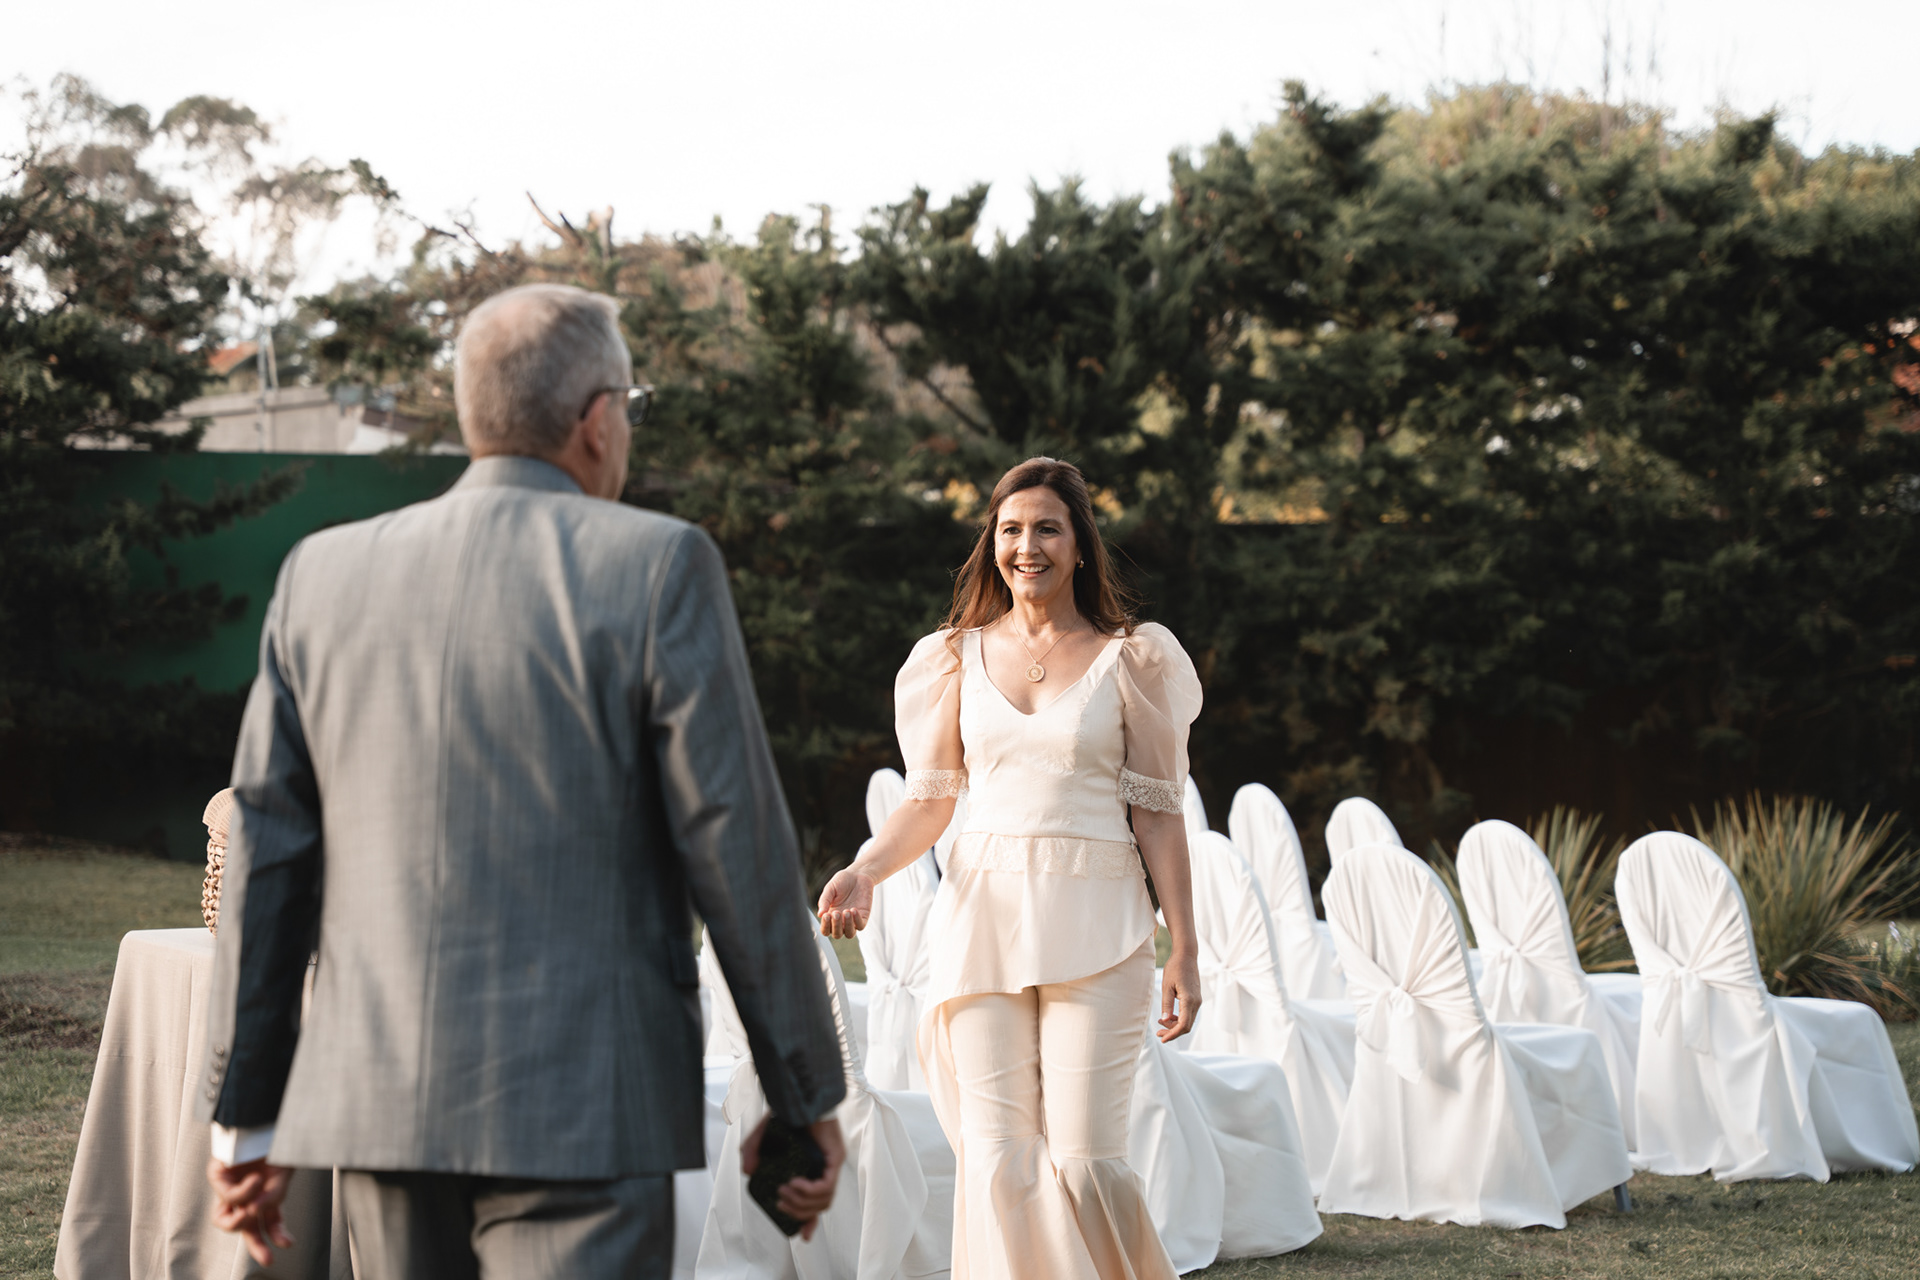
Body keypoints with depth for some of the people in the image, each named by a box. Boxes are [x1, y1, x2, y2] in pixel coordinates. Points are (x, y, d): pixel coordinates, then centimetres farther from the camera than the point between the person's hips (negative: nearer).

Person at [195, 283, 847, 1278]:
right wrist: (804, 1098, 2)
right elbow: (735, 841, -6)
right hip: (581, 1113, -5)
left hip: (375, 1105, 5)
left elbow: (266, 857, 8)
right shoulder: (657, 567, -6)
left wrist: (246, 1114, 14)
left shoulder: (322, 572, 7)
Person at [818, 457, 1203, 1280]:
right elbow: (929, 801, 11)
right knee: (998, 1159, -2)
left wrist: (1185, 948, -2)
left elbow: (1157, 812, 2)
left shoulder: (1129, 659, 4)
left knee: (1083, 1158, -8)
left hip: (1093, 927, -2)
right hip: (983, 918, 3)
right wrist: (864, 871, -8)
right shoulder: (960, 657, 11)